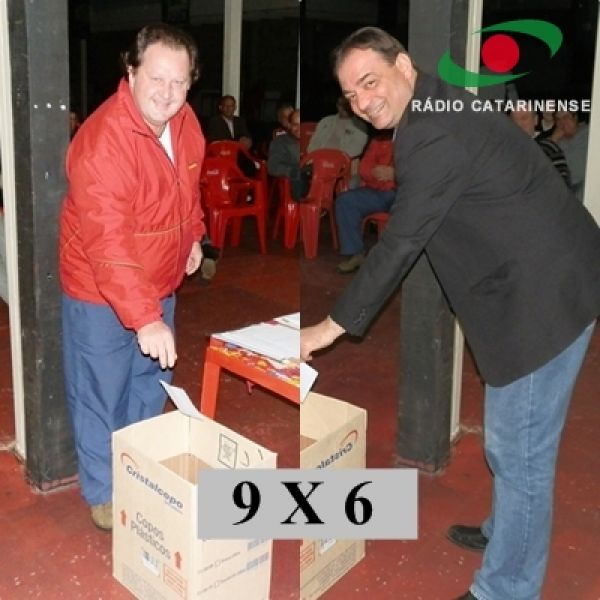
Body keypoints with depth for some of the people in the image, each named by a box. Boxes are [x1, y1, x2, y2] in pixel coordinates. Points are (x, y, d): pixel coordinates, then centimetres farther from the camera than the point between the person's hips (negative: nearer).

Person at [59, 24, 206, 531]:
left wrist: (193, 235, 16)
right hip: (100, 291, -7)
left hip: (159, 283, 7)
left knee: (149, 389, 20)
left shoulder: (184, 121, -5)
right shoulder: (102, 141, -29)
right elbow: (107, 243, -37)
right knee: (100, 396, 6)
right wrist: (144, 318, -43)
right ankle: (104, 495, 26)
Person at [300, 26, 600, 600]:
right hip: (548, 282, 11)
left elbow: (399, 244, -20)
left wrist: (334, 325, -13)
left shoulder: (436, 133, -21)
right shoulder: (437, 113, 11)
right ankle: (506, 530, 44)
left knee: (518, 447, 0)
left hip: (545, 294, -10)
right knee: (510, 438, 24)